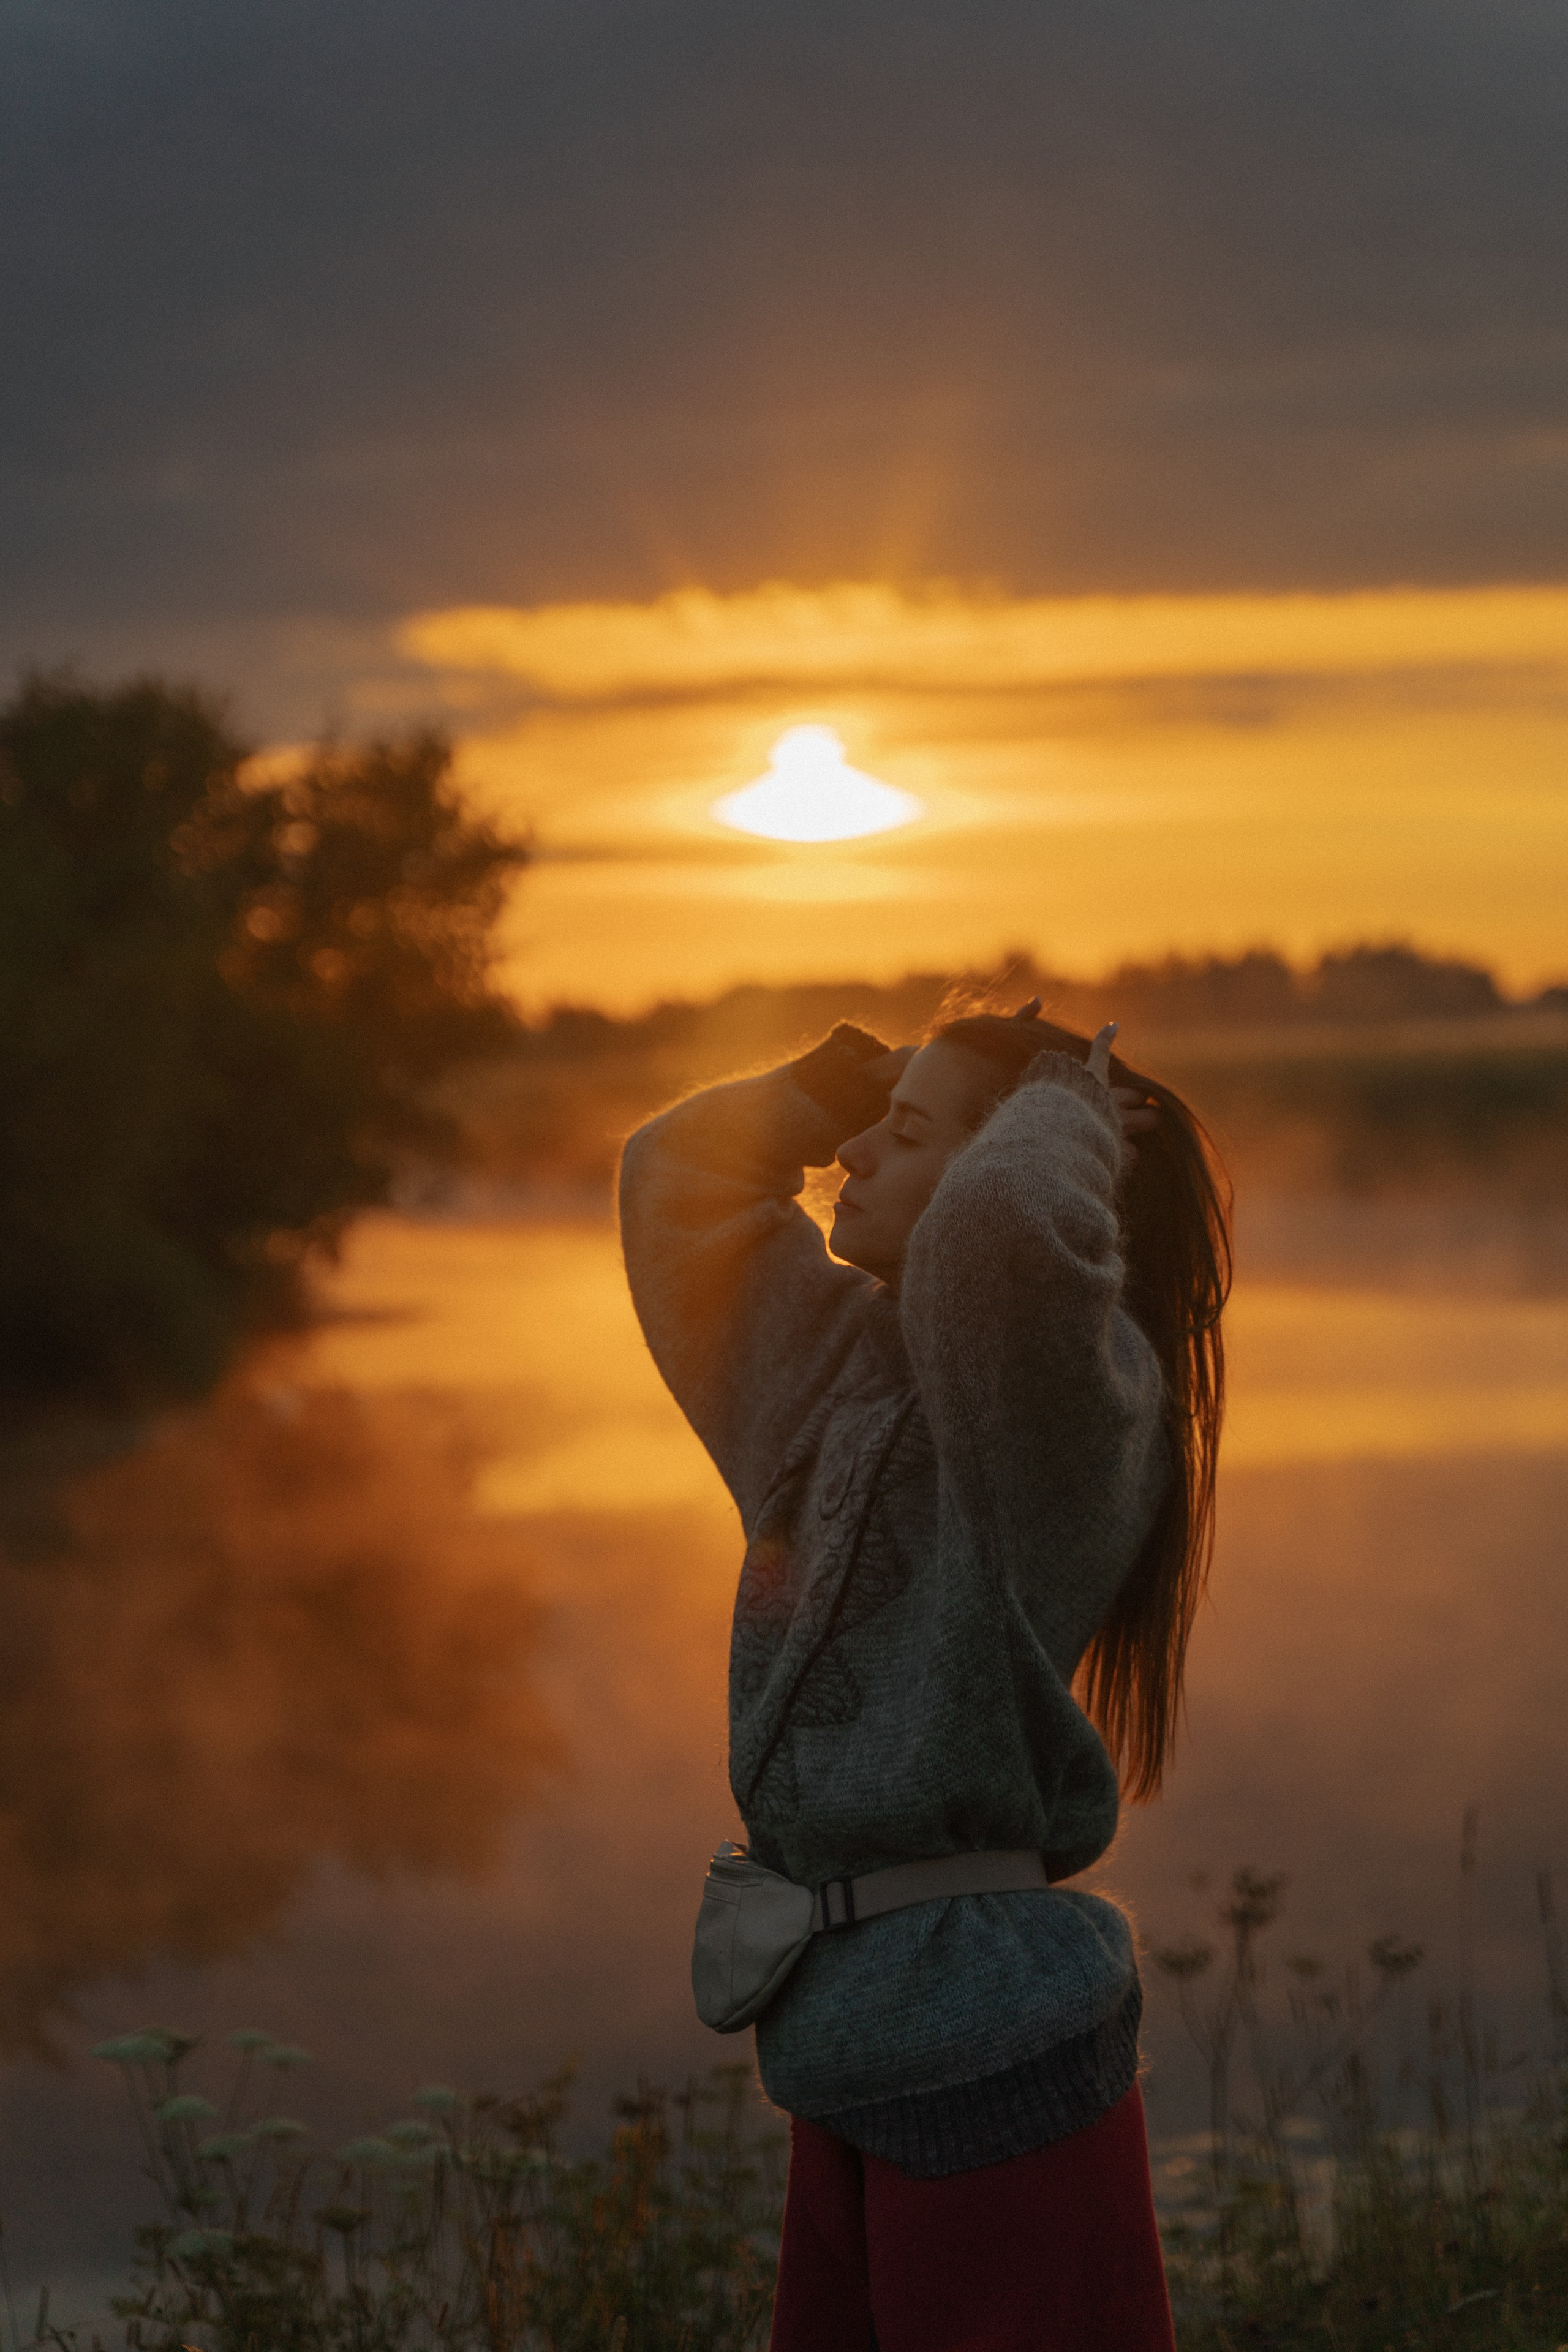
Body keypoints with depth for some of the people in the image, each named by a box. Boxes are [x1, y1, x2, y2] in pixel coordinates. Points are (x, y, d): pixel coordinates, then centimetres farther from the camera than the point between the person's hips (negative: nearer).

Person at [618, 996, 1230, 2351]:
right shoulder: (856, 1371, 12)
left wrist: (1061, 1113, -12)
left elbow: (1005, 1220, -34)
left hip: (994, 2050, -8)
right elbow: (681, 1180, 24)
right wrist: (862, 1070, 12)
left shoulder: (1077, 1409, -11)